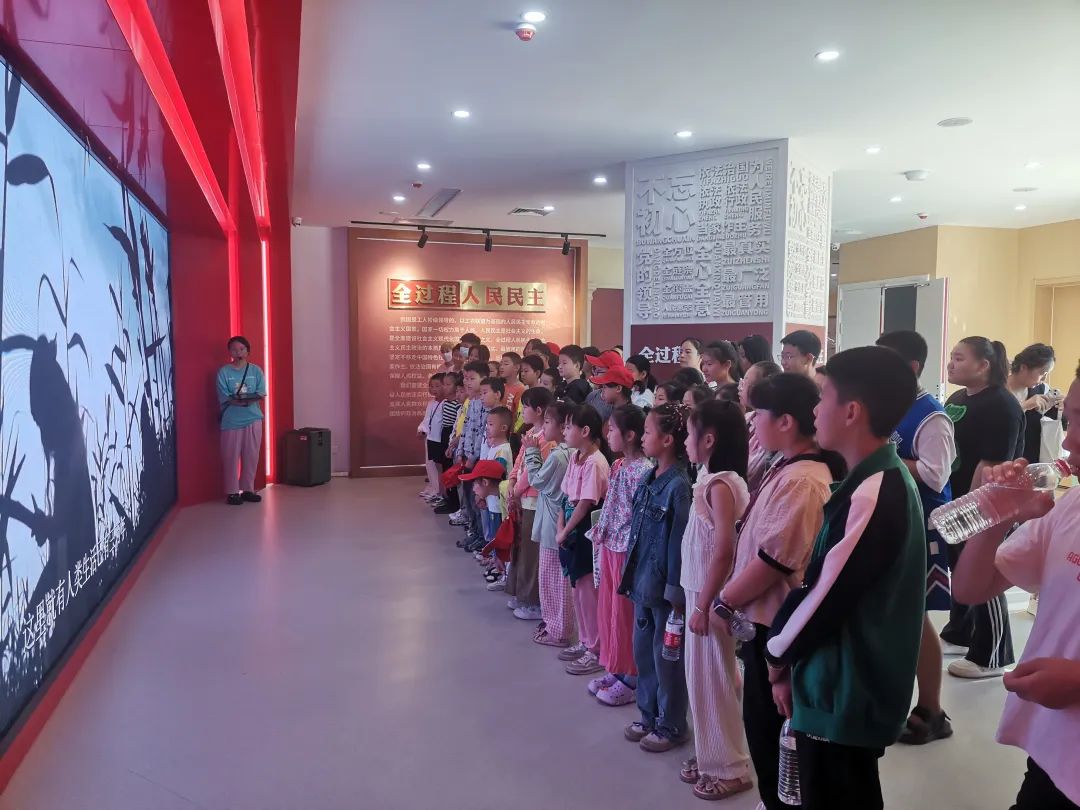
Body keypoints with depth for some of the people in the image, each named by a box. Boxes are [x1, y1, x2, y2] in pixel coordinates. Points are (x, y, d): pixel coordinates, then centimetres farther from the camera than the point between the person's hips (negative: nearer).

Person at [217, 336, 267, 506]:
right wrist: (239, 400, -22)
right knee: (231, 458, 0)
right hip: (231, 420, -2)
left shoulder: (256, 370, 6)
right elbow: (224, 398, -7)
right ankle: (232, 492, 10)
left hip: (253, 419, 2)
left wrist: (249, 398, -21)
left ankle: (248, 489, 17)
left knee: (251, 457, 5)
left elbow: (261, 394, -2)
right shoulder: (223, 372, 0)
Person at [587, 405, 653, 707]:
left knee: (625, 613, 3)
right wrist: (599, 533, 8)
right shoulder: (617, 467, 9)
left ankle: (631, 678, 18)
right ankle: (615, 669, 31)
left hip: (628, 551, -9)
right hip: (609, 547, 9)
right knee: (607, 609, 16)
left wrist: (629, 548, -19)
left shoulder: (643, 471, -19)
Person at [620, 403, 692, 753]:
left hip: (664, 584, -8)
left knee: (666, 656, 7)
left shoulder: (679, 485, -19)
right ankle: (649, 716, 35)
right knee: (642, 650, 18)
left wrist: (675, 590, -17)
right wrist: (631, 574, 12)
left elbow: (679, 540, -19)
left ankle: (670, 726, 24)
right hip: (643, 580, 8)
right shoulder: (647, 480, 6)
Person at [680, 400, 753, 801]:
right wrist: (697, 599, 13)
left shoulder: (720, 485, -19)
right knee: (704, 678, 17)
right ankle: (712, 756, 30)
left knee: (712, 680, 3)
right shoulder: (716, 481, 8)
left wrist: (704, 605, -21)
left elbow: (724, 550, -24)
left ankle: (729, 768, 17)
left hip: (711, 596, -9)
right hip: (699, 590, 9)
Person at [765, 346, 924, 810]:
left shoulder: (874, 495, -25)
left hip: (845, 696, -9)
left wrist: (779, 656, -5)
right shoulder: (880, 481, 7)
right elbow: (827, 582, 10)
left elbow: (828, 594, -22)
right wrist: (789, 653, 7)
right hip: (850, 690, 9)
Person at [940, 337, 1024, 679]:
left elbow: (992, 464, -22)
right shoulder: (957, 399, 11)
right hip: (956, 502, 8)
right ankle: (958, 635, 32)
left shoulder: (1001, 405, -16)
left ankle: (991, 658, 11)